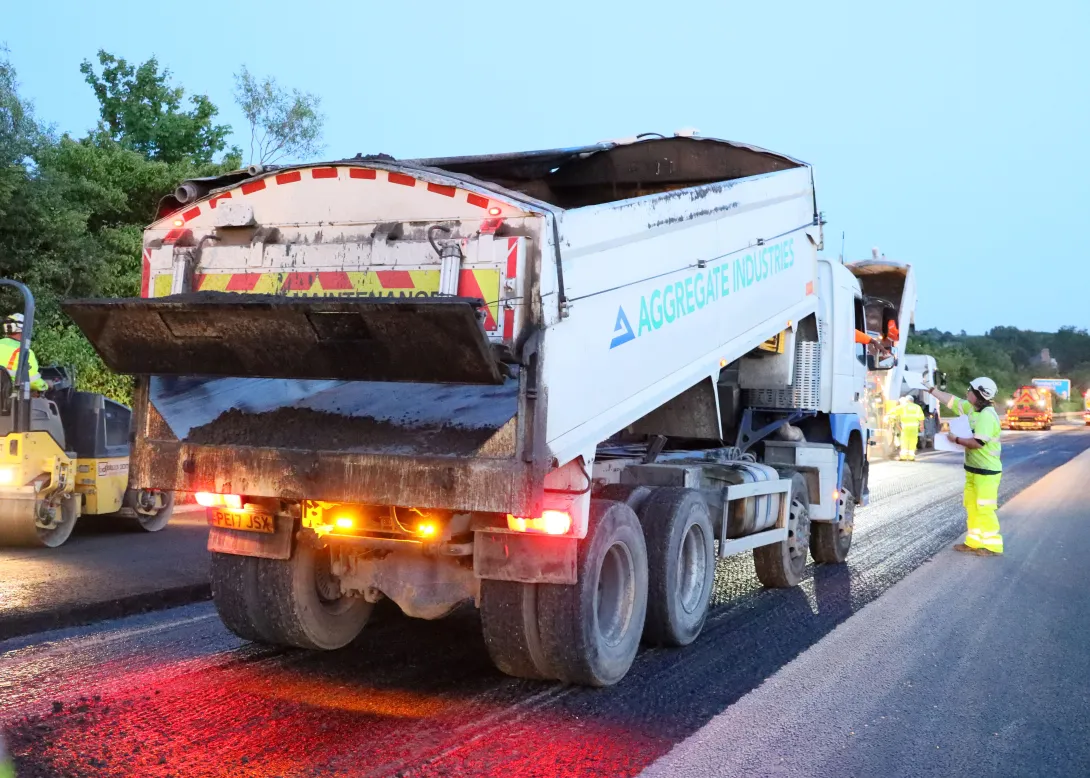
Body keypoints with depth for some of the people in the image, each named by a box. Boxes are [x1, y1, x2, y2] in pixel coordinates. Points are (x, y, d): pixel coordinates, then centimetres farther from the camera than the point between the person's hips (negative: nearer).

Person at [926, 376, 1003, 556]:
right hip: (973, 469, 10)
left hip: (986, 472, -10)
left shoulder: (987, 416, -21)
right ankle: (974, 542, 21)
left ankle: (992, 545, 1)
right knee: (971, 506, 13)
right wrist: (930, 389, 17)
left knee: (984, 508, -6)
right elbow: (950, 400, 16)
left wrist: (956, 439, -15)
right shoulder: (972, 409, 6)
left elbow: (978, 442, -28)